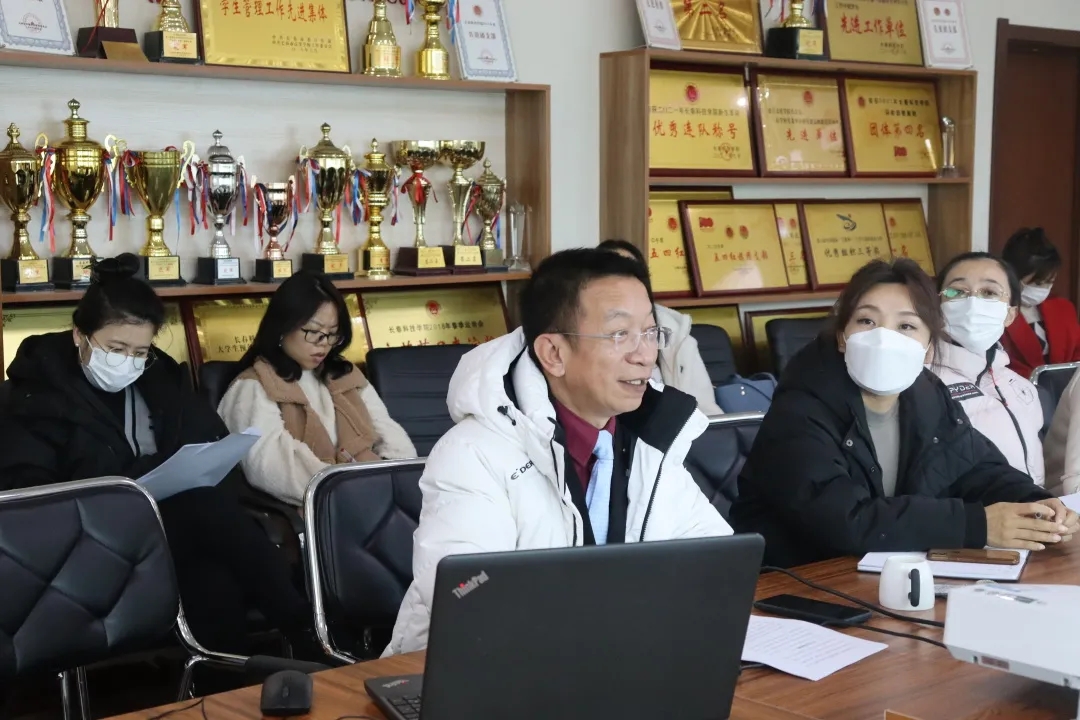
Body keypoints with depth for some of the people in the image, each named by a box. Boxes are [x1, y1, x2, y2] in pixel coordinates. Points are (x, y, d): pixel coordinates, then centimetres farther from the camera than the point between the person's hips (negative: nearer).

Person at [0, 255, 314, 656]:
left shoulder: (161, 376, 15)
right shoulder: (40, 395, 0)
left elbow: (213, 445, 16)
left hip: (180, 523, 5)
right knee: (207, 506, -33)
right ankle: (304, 630, -31)